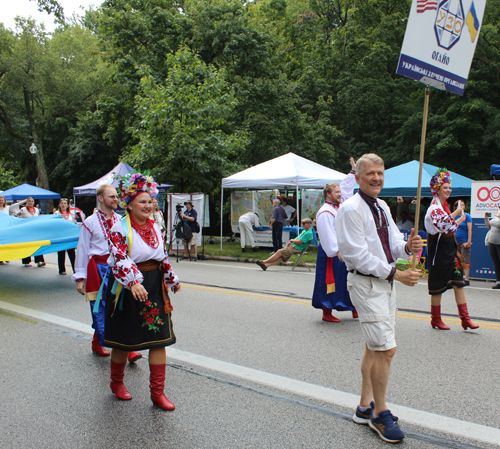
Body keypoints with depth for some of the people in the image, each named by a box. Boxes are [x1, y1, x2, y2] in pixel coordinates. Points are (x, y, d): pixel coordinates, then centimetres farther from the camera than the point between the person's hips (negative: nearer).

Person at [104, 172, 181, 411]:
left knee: (159, 337, 1)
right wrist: (134, 283, -39)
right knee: (123, 339, 10)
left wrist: (172, 280, 22)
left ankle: (157, 392, 10)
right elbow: (120, 260, -25)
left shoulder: (155, 227, 9)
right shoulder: (120, 228, -11)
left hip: (155, 287, 5)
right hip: (128, 289, -5)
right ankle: (116, 383, 35)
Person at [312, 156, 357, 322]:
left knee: (349, 281, 12)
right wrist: (336, 251, -22)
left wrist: (353, 171, 20)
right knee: (330, 281, -2)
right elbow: (327, 235, -20)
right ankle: (327, 313, 6)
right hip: (330, 253, -9)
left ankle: (354, 309, 22)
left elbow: (346, 187, 21)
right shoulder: (325, 212, -15)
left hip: (342, 251, 9)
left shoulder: (338, 206, 11)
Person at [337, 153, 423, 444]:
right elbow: (358, 254, -19)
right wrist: (396, 273, -20)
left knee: (375, 347, 15)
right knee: (386, 349, -9)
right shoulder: (351, 209, -14)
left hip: (386, 282, 9)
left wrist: (408, 247, -13)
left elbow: (393, 243, 11)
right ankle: (380, 413, 9)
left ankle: (366, 406, 29)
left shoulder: (382, 207, 13)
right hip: (366, 284, -9)